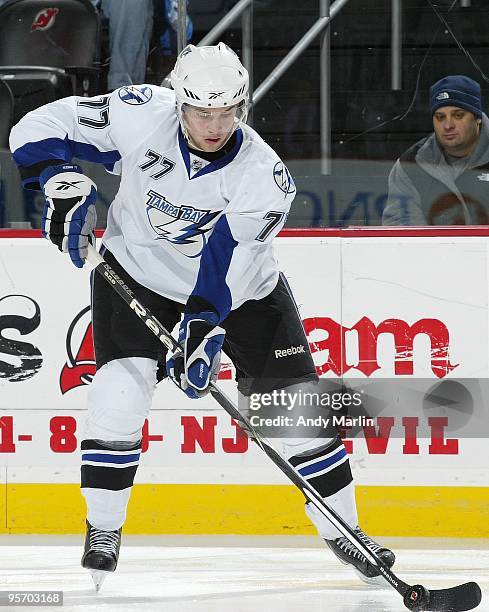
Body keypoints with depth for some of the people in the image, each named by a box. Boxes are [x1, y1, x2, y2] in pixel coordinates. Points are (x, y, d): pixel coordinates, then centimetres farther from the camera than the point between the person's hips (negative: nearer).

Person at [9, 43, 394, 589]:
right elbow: (38, 129, -17)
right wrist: (62, 186, -31)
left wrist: (201, 327, -43)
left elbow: (223, 263, -31)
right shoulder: (140, 115, -24)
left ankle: (343, 531, 13)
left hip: (238, 293, 0)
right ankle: (102, 532, -3)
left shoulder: (264, 178, -27)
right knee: (120, 390, -19)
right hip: (135, 272, 0)